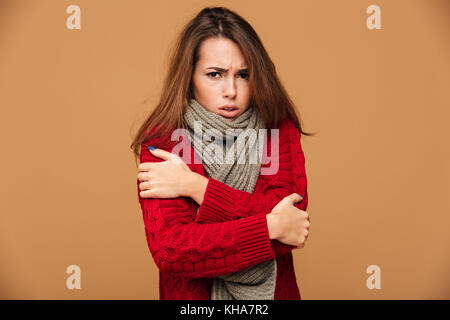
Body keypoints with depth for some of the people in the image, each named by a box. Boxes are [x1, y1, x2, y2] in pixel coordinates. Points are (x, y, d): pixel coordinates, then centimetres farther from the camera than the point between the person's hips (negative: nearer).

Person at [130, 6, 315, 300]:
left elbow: (290, 218, -12)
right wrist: (272, 227, -17)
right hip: (192, 294, -1)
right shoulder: (161, 141, -6)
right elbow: (168, 249, -14)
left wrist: (196, 187, -14)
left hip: (273, 290, 1)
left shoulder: (281, 131, -1)